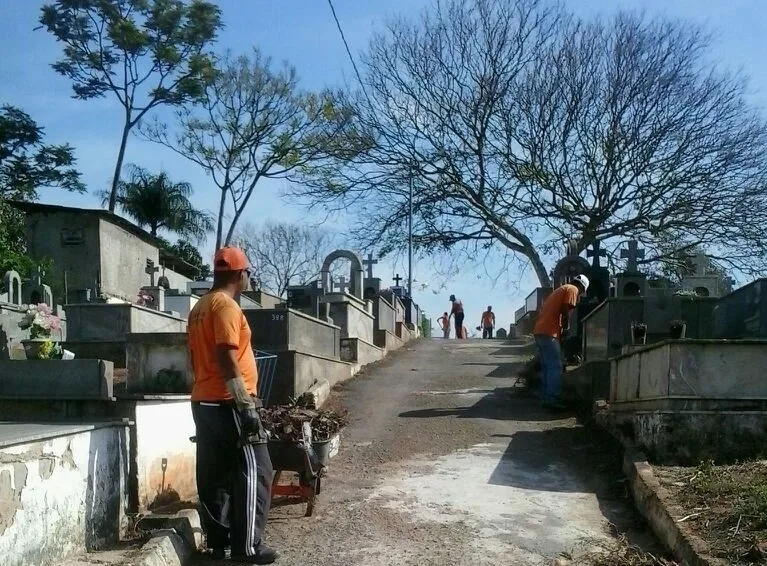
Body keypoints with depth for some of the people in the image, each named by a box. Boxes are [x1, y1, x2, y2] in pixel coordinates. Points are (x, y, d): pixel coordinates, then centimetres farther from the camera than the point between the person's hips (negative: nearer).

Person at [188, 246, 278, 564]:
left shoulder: (200, 307, 16)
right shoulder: (225, 305, -14)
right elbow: (226, 358, -21)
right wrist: (246, 403, -20)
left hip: (204, 401, 10)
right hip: (228, 404, -10)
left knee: (214, 475, 12)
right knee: (254, 473, -4)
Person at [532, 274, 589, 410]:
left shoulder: (562, 289, 28)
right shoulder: (572, 289, 1)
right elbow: (565, 311, -13)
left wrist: (561, 328, 22)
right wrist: (566, 328, -1)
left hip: (539, 330, 9)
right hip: (549, 332, -9)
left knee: (547, 367, 12)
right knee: (555, 367, -9)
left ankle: (547, 398, 13)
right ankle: (553, 400, -12)